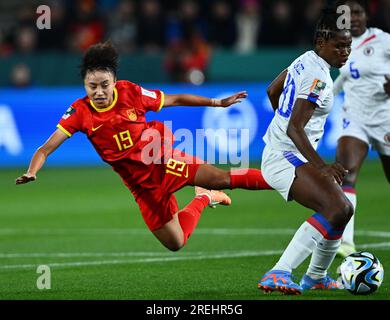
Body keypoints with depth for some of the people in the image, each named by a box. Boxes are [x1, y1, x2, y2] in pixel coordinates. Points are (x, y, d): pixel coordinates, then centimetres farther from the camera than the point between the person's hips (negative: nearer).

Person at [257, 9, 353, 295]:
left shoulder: (305, 61, 10)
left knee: (343, 209, 20)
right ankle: (279, 275, -36)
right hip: (286, 157, -11)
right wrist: (322, 166, -34)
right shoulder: (318, 78, -19)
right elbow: (294, 129, -26)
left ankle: (316, 277, 35)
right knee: (337, 210, -29)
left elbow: (272, 91, 26)